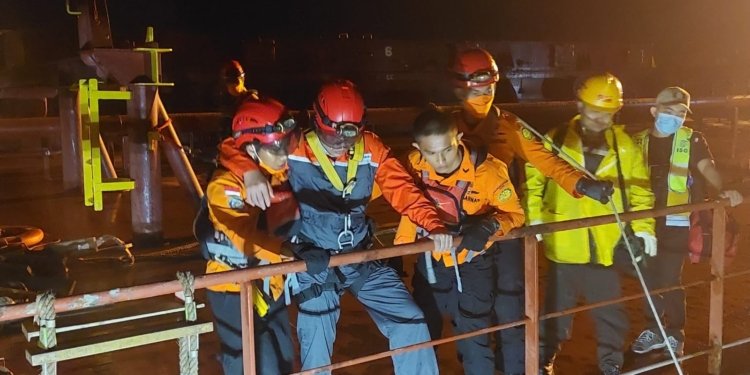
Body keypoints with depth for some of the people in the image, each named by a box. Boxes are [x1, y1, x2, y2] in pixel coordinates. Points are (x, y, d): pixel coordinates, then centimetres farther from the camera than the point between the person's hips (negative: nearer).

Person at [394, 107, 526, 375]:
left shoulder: (486, 169, -26)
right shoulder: (414, 166, -16)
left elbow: (515, 213, -18)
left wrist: (490, 225, -38)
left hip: (471, 265, -3)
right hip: (429, 262, 4)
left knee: (473, 339, 0)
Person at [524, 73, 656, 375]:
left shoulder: (626, 146, 3)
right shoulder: (556, 140, -1)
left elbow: (640, 191, 8)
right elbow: (533, 180, 2)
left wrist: (643, 227, -2)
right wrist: (534, 218, -8)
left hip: (606, 246, 1)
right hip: (564, 245, -1)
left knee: (610, 311, 14)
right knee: (556, 308, 13)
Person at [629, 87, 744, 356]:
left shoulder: (691, 140, -6)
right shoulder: (640, 141, 5)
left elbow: (706, 167, -20)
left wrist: (723, 191, -39)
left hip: (675, 223, -4)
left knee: (670, 280, 0)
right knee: (648, 278, 11)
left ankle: (675, 335, 19)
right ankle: (653, 330, 29)